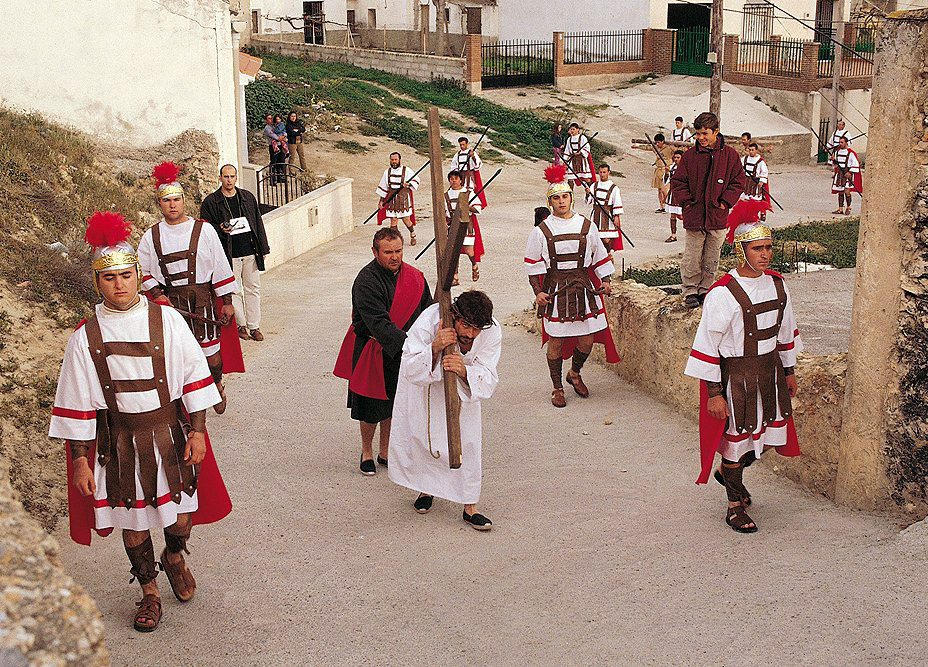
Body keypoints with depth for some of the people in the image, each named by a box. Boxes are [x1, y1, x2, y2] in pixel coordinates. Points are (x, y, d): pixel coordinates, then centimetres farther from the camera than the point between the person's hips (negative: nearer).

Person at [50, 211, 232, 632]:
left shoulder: (167, 321, -7)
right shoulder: (85, 337, -7)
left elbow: (193, 376, -2)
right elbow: (77, 403, -2)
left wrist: (197, 431, -5)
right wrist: (79, 460, -4)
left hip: (169, 433, 0)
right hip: (119, 440, 0)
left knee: (181, 513, 8)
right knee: (131, 520, 11)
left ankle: (175, 558, 44)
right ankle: (149, 591, 34)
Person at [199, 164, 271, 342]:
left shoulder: (248, 197, 10)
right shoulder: (210, 202, -1)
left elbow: (258, 223, 13)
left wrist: (262, 248, 11)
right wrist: (220, 229, -19)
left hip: (250, 252, 3)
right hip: (229, 255, -3)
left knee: (253, 289, 6)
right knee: (234, 291, 2)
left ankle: (254, 326, 14)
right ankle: (240, 325, 15)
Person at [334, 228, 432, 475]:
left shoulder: (414, 277, -2)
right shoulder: (366, 281, -21)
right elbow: (378, 323, -31)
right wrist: (407, 343, -41)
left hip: (401, 353, 5)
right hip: (371, 354, -5)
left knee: (392, 404, 16)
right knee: (371, 408, 6)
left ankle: (385, 451, 34)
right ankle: (366, 451, 30)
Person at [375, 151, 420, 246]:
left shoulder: (406, 170, -2)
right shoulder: (387, 172, 9)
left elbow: (416, 180, 2)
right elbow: (383, 187, 14)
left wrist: (409, 184, -19)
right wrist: (381, 200, 12)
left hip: (404, 198, -3)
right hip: (391, 198, 3)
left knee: (406, 219, -3)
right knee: (393, 220, -3)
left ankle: (413, 235, 23)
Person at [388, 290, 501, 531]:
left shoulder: (492, 332, -30)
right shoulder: (429, 320, -38)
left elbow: (487, 381, -29)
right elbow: (411, 371, -35)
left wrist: (464, 371, -50)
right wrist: (435, 347, -52)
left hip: (462, 386, 1)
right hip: (422, 384, -1)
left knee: (466, 439, -4)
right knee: (419, 434, 9)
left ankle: (470, 507, 7)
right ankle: (426, 488, 36)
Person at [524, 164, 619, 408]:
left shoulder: (587, 226, 5)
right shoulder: (540, 231, -2)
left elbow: (599, 256, 14)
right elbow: (533, 265, 2)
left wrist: (605, 280, 7)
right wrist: (538, 292, -5)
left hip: (583, 287, 2)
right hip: (554, 289, -2)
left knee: (587, 339, 4)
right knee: (555, 341, 2)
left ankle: (575, 374, 32)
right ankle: (557, 388, 17)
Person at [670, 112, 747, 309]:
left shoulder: (730, 155, 1)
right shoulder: (690, 156, 2)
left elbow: (738, 182, 6)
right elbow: (678, 182, 7)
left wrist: (725, 202, -3)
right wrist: (686, 202, -3)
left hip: (718, 217, 1)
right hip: (694, 216, 0)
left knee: (712, 258, 9)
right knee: (691, 257, 0)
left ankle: (706, 289, 22)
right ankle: (690, 291, 11)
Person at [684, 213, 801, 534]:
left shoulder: (777, 283, 1)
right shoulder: (723, 293, -20)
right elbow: (707, 345, -17)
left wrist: (789, 371, 18)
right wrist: (714, 393, -16)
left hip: (770, 369, 7)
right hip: (735, 373, -6)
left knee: (772, 433, 14)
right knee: (736, 436, 7)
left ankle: (730, 473, 43)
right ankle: (735, 507, 26)